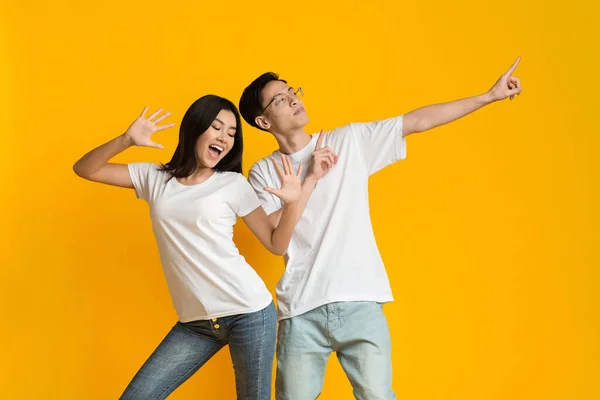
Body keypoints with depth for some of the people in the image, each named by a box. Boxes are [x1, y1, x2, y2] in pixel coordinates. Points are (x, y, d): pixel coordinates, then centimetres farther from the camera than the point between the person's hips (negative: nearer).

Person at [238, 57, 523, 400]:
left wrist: (490, 96, 5)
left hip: (360, 301, 0)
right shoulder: (263, 172, 6)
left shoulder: (350, 141, 7)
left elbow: (419, 122, 6)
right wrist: (311, 177, -7)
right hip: (301, 311, 0)